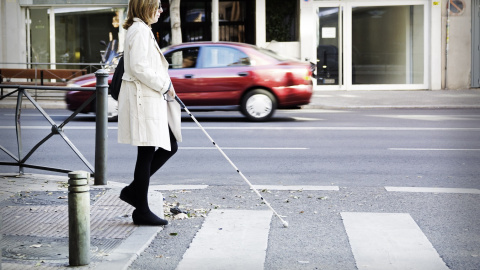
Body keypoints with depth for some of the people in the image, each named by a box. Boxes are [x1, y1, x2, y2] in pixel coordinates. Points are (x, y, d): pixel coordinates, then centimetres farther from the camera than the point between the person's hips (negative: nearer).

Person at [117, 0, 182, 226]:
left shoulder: (142, 30, 19)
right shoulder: (139, 31, -14)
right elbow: (138, 67, -22)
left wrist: (165, 87, 11)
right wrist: (164, 85, -14)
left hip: (151, 98, 11)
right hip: (143, 99, -11)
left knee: (170, 146, 12)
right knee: (146, 153, -4)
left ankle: (133, 190, 18)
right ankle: (141, 211, 4)